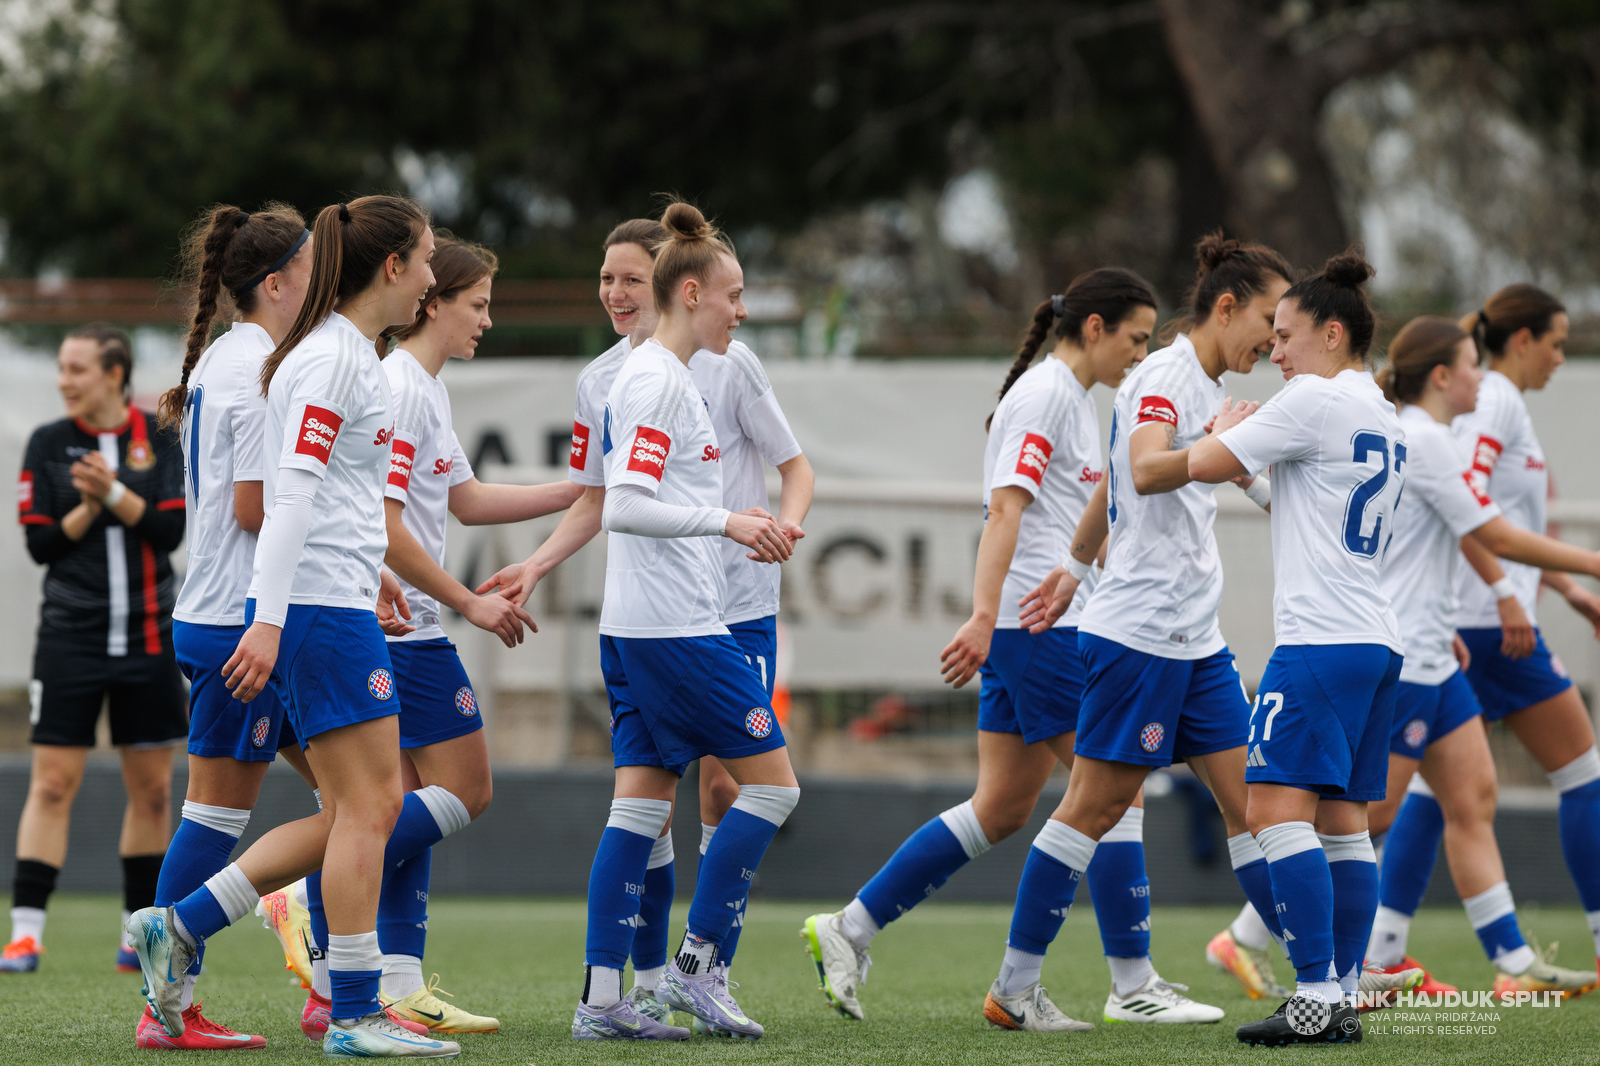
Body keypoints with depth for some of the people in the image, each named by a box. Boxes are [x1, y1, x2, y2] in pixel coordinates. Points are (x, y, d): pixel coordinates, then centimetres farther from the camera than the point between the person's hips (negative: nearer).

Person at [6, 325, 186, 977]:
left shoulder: (158, 439, 3)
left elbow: (171, 530, -6)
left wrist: (114, 493, -18)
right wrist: (87, 507, -15)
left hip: (148, 636, 2)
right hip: (71, 636, -2)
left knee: (152, 788, 6)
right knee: (52, 783, -8)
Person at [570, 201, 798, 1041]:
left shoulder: (656, 376, 17)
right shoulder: (657, 381, -14)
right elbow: (624, 505, -22)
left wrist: (736, 526, 23)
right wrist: (726, 521, -24)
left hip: (637, 626, 10)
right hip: (674, 624, -10)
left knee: (643, 802, 6)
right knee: (771, 781, -3)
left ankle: (601, 1000, 3)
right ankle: (695, 965, 0)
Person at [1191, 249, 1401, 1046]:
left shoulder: (1315, 399, -8)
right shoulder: (1383, 417, 19)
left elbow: (1204, 465, -7)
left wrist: (1226, 430, 13)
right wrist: (1257, 457, 25)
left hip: (1321, 638, -10)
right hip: (1376, 641, 10)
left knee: (1278, 808, -13)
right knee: (1343, 822, 8)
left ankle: (1317, 995, -21)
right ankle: (1344, 1002, 6)